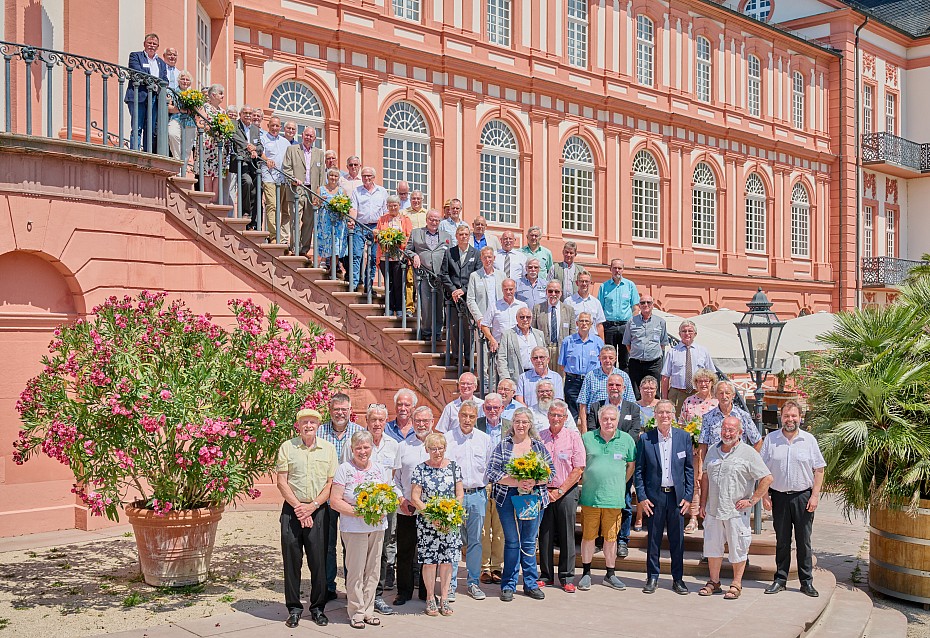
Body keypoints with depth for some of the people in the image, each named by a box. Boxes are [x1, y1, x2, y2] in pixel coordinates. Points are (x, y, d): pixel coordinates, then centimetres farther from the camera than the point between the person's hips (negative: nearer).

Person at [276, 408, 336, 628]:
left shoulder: (328, 448, 6)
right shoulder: (287, 447, 3)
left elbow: (331, 483, 3)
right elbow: (282, 482, 0)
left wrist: (313, 505, -8)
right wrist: (298, 506, -10)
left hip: (318, 510, 1)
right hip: (292, 510, 0)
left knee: (319, 561, 2)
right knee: (292, 560, 2)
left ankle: (318, 608, 14)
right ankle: (294, 608, 14)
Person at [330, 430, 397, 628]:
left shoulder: (380, 469, 10)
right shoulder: (344, 469, -4)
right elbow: (335, 501, -9)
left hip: (378, 526, 5)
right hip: (354, 528, -5)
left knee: (373, 571, 9)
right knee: (355, 571, -1)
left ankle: (368, 610, 20)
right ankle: (356, 612, 10)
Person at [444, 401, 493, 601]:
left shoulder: (484, 439, 9)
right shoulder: (447, 438, 1)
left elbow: (490, 468, 15)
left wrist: (485, 487, 4)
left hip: (478, 494, 3)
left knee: (475, 540, 8)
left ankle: (473, 582, 17)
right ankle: (450, 584, 7)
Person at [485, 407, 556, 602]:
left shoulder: (539, 446, 9)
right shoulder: (502, 446, 2)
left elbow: (551, 471, 6)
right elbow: (492, 472, -5)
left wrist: (534, 482, -12)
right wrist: (516, 482, -16)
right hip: (508, 498, -2)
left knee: (529, 542, 9)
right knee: (512, 542, 1)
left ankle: (531, 584, 19)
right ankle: (508, 585, 11)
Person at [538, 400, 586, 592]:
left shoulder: (573, 437, -1)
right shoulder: (539, 437, 5)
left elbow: (578, 469, -4)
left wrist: (560, 491, -9)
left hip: (567, 492, -2)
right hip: (544, 492, 2)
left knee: (567, 536, 0)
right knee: (545, 535, 5)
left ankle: (567, 578, 9)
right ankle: (546, 576, 16)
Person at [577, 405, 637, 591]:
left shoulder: (626, 440, 5)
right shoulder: (587, 438, 3)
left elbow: (631, 465, 15)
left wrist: (621, 484, 10)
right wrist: (584, 482, 7)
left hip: (614, 498, 1)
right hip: (590, 497, 0)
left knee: (611, 537, 8)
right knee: (588, 536, 4)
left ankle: (610, 575, 19)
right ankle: (586, 574, 16)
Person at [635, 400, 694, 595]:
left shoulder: (684, 437, 3)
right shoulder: (645, 439, -1)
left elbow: (689, 468, 5)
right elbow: (639, 470, 2)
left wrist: (688, 496, 0)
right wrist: (642, 497, -4)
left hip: (677, 495, 1)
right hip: (654, 496, -1)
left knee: (677, 539, 7)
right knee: (653, 538, 6)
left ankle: (678, 578, 18)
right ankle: (652, 578, 17)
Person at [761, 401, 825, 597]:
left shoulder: (809, 440, 2)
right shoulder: (771, 439, 3)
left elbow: (819, 470, 3)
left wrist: (815, 495, -5)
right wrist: (765, 495, -1)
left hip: (803, 496, -1)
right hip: (779, 497, 1)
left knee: (804, 541, 4)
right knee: (782, 541, 8)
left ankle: (807, 582, 13)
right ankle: (780, 579, 17)